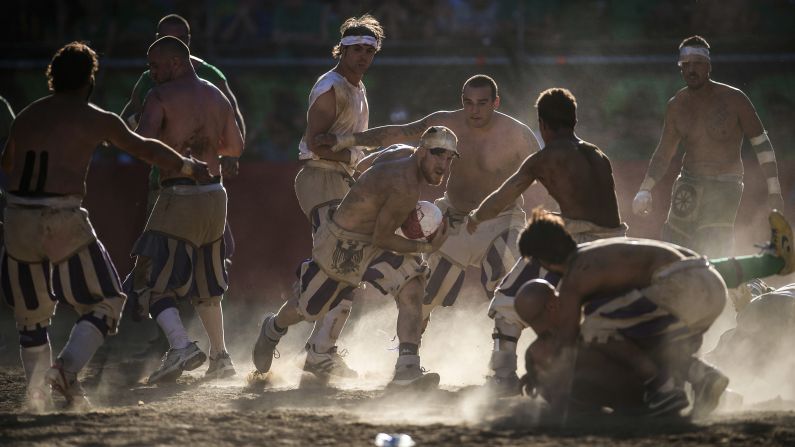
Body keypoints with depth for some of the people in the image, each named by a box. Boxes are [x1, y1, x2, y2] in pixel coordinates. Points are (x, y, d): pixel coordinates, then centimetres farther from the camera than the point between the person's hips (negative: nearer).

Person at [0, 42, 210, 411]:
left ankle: (37, 394, 14)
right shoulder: (96, 120, 3)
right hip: (63, 220, -4)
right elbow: (145, 149, 15)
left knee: (30, 312, 17)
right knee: (104, 303, 7)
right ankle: (67, 368, -13)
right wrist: (189, 167, 31)